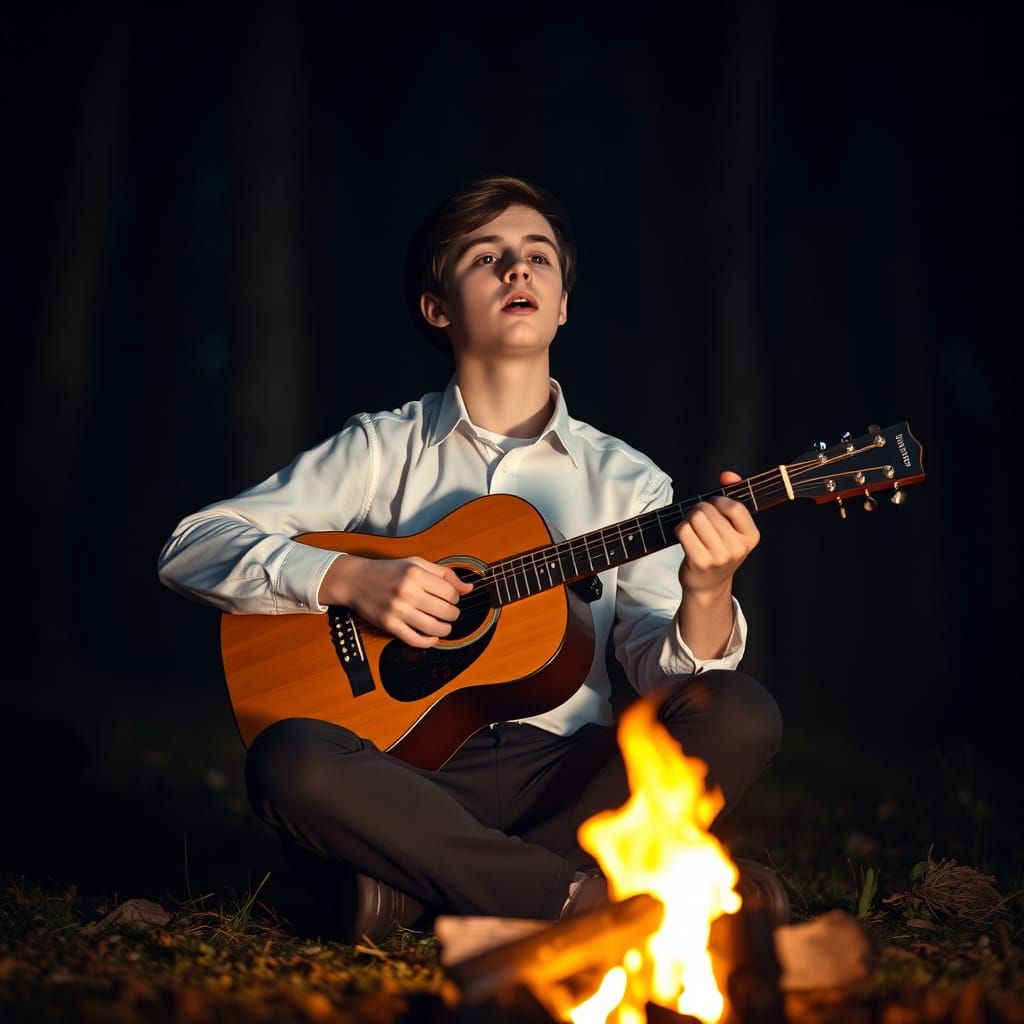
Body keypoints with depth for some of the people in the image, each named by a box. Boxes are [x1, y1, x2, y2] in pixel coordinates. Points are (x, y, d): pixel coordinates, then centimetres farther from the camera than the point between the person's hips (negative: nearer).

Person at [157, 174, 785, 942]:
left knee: (741, 714, -24)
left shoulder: (625, 479, 10)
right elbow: (192, 548, 1)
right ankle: (584, 896, -25)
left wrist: (706, 596, -24)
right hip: (408, 782, -1)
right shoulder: (382, 449, 8)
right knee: (290, 759, -33)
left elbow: (661, 670, -2)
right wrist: (349, 578, -14)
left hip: (564, 778, 2)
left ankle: (422, 889, -21)